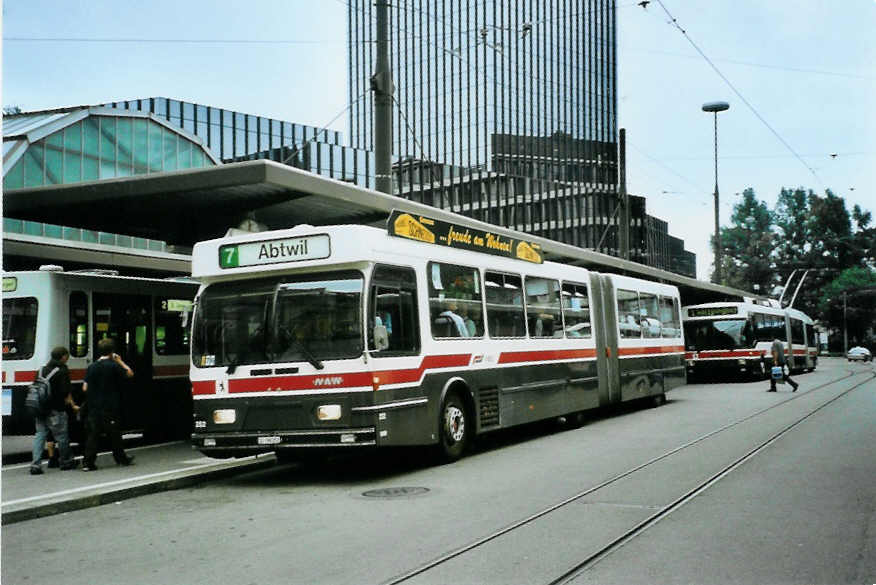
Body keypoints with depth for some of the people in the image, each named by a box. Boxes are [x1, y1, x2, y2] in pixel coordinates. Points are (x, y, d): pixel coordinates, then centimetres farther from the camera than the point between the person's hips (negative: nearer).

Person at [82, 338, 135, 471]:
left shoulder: (91, 367, 1)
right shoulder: (114, 366, -10)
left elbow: (85, 388, 2)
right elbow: (130, 373, 3)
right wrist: (119, 361, 9)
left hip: (94, 409, 3)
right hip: (110, 409, -3)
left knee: (93, 435, 4)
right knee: (114, 435, 10)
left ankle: (88, 463, -1)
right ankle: (121, 458, 24)